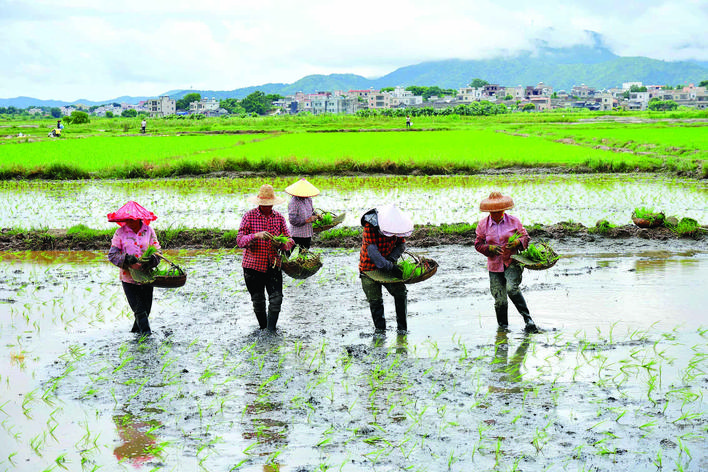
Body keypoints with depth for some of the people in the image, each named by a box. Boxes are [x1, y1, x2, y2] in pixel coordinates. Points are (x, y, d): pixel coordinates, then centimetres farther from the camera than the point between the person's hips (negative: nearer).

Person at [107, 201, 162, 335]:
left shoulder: (149, 230, 1)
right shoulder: (120, 232, -1)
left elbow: (157, 251, 1)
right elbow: (112, 254, -2)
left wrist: (151, 260, -21)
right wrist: (126, 259, -20)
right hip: (129, 277, -2)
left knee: (146, 308, 10)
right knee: (139, 309, -8)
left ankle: (136, 329, 31)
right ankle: (145, 331, -3)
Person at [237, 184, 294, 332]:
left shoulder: (279, 218, 5)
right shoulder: (249, 216, -4)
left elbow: (288, 241, 5)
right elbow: (240, 240, -11)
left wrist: (282, 244, -19)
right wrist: (256, 236, -29)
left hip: (273, 265, 2)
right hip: (253, 265, -2)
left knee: (276, 298, -10)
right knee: (258, 301, 6)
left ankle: (271, 330, 0)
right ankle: (262, 328, 25)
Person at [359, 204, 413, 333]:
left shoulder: (396, 226, -10)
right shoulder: (370, 227, -26)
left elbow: (401, 245, 1)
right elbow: (372, 252, -32)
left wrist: (392, 258, -19)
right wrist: (389, 267, -40)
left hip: (389, 265, 4)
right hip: (369, 268, -4)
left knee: (401, 292, -4)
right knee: (375, 300, -6)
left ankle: (402, 327, 7)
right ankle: (380, 329, 8)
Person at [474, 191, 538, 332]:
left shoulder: (514, 221, 3)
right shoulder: (483, 224, 5)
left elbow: (525, 237, 6)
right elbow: (478, 244, 6)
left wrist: (517, 243, -17)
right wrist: (490, 248, -14)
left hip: (513, 263, -2)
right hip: (495, 266, 2)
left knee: (512, 288, -27)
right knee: (500, 300, -2)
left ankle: (528, 319, -17)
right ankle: (503, 327, 17)